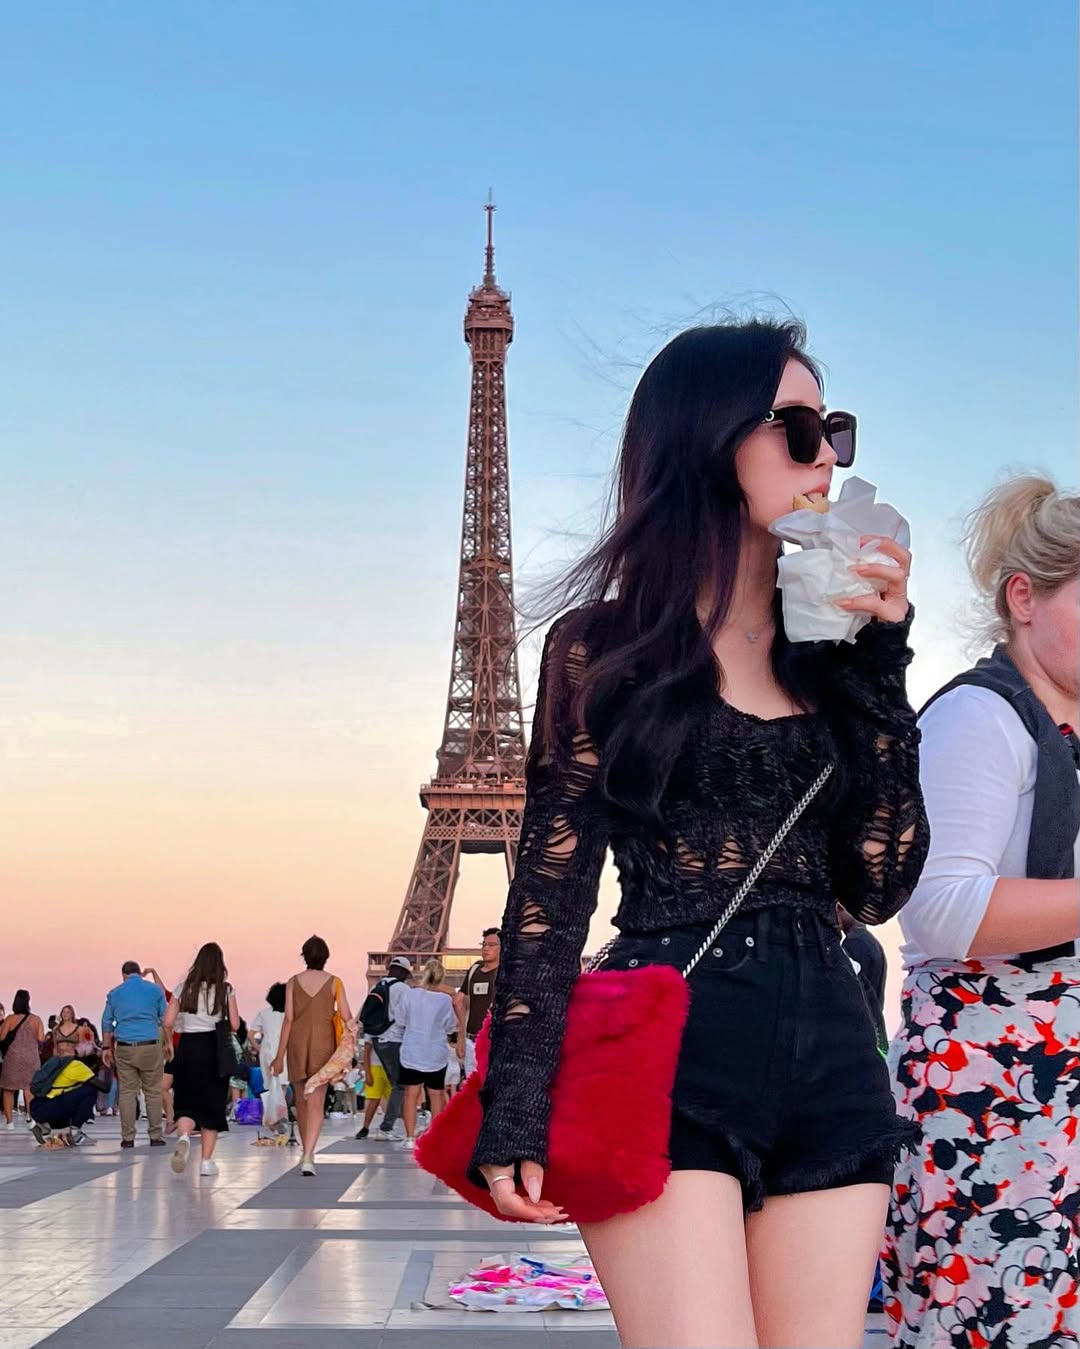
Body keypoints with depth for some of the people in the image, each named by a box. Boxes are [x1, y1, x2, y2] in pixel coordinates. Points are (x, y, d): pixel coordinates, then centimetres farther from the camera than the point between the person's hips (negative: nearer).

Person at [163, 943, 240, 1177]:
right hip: (215, 1050, -1)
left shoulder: (184, 987, 2)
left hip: (187, 1048, 1)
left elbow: (168, 1023, -1)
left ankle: (183, 1136, -25)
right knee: (212, 1105, 9)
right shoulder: (225, 989, -2)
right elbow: (234, 1025, -3)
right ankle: (206, 1161, 9)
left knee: (186, 1103, 8)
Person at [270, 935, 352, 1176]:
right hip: (323, 1043, -1)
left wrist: (280, 1055, 0)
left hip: (297, 1042, 2)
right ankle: (308, 1156, -19)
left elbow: (288, 1019, -3)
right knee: (316, 1103, -4)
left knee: (301, 1101, 17)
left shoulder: (294, 982, 0)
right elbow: (346, 1018, -3)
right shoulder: (334, 982, -3)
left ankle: (306, 1151, 28)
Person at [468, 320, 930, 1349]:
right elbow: (550, 886, -2)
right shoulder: (607, 645, 2)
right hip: (668, 1058, -5)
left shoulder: (825, 650, 13)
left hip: (831, 1061, 5)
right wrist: (515, 1116, -9)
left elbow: (877, 886, 4)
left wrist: (880, 655, 1)